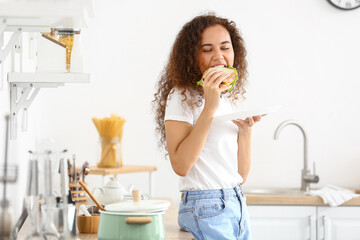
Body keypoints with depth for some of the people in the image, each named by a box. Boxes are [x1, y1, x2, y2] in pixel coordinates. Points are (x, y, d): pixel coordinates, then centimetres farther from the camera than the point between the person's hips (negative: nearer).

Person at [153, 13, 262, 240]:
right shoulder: (182, 97, -8)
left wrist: (246, 128, -4)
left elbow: (241, 174, 10)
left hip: (237, 204, 7)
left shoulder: (230, 98, 12)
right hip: (205, 208, -7)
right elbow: (181, 165, -22)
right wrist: (209, 108, -22)